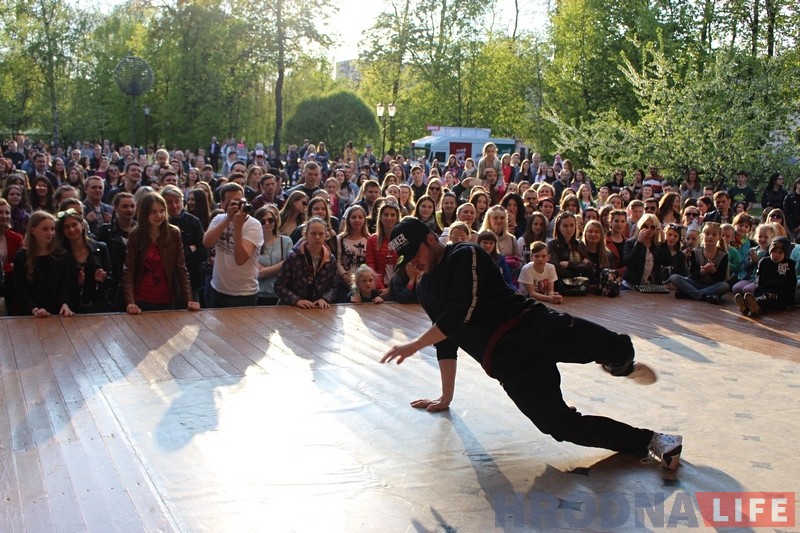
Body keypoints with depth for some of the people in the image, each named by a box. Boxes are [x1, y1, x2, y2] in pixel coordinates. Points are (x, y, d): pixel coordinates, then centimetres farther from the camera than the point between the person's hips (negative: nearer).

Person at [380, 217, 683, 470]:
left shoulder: (465, 256, 0)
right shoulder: (426, 291, 20)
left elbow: (461, 313, -12)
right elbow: (445, 342, 25)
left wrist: (414, 346, -9)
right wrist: (446, 396, 25)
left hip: (532, 326, -4)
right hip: (506, 359, 4)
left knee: (619, 348, -21)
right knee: (563, 426, -16)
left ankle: (619, 364, 19)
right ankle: (650, 441, -4)